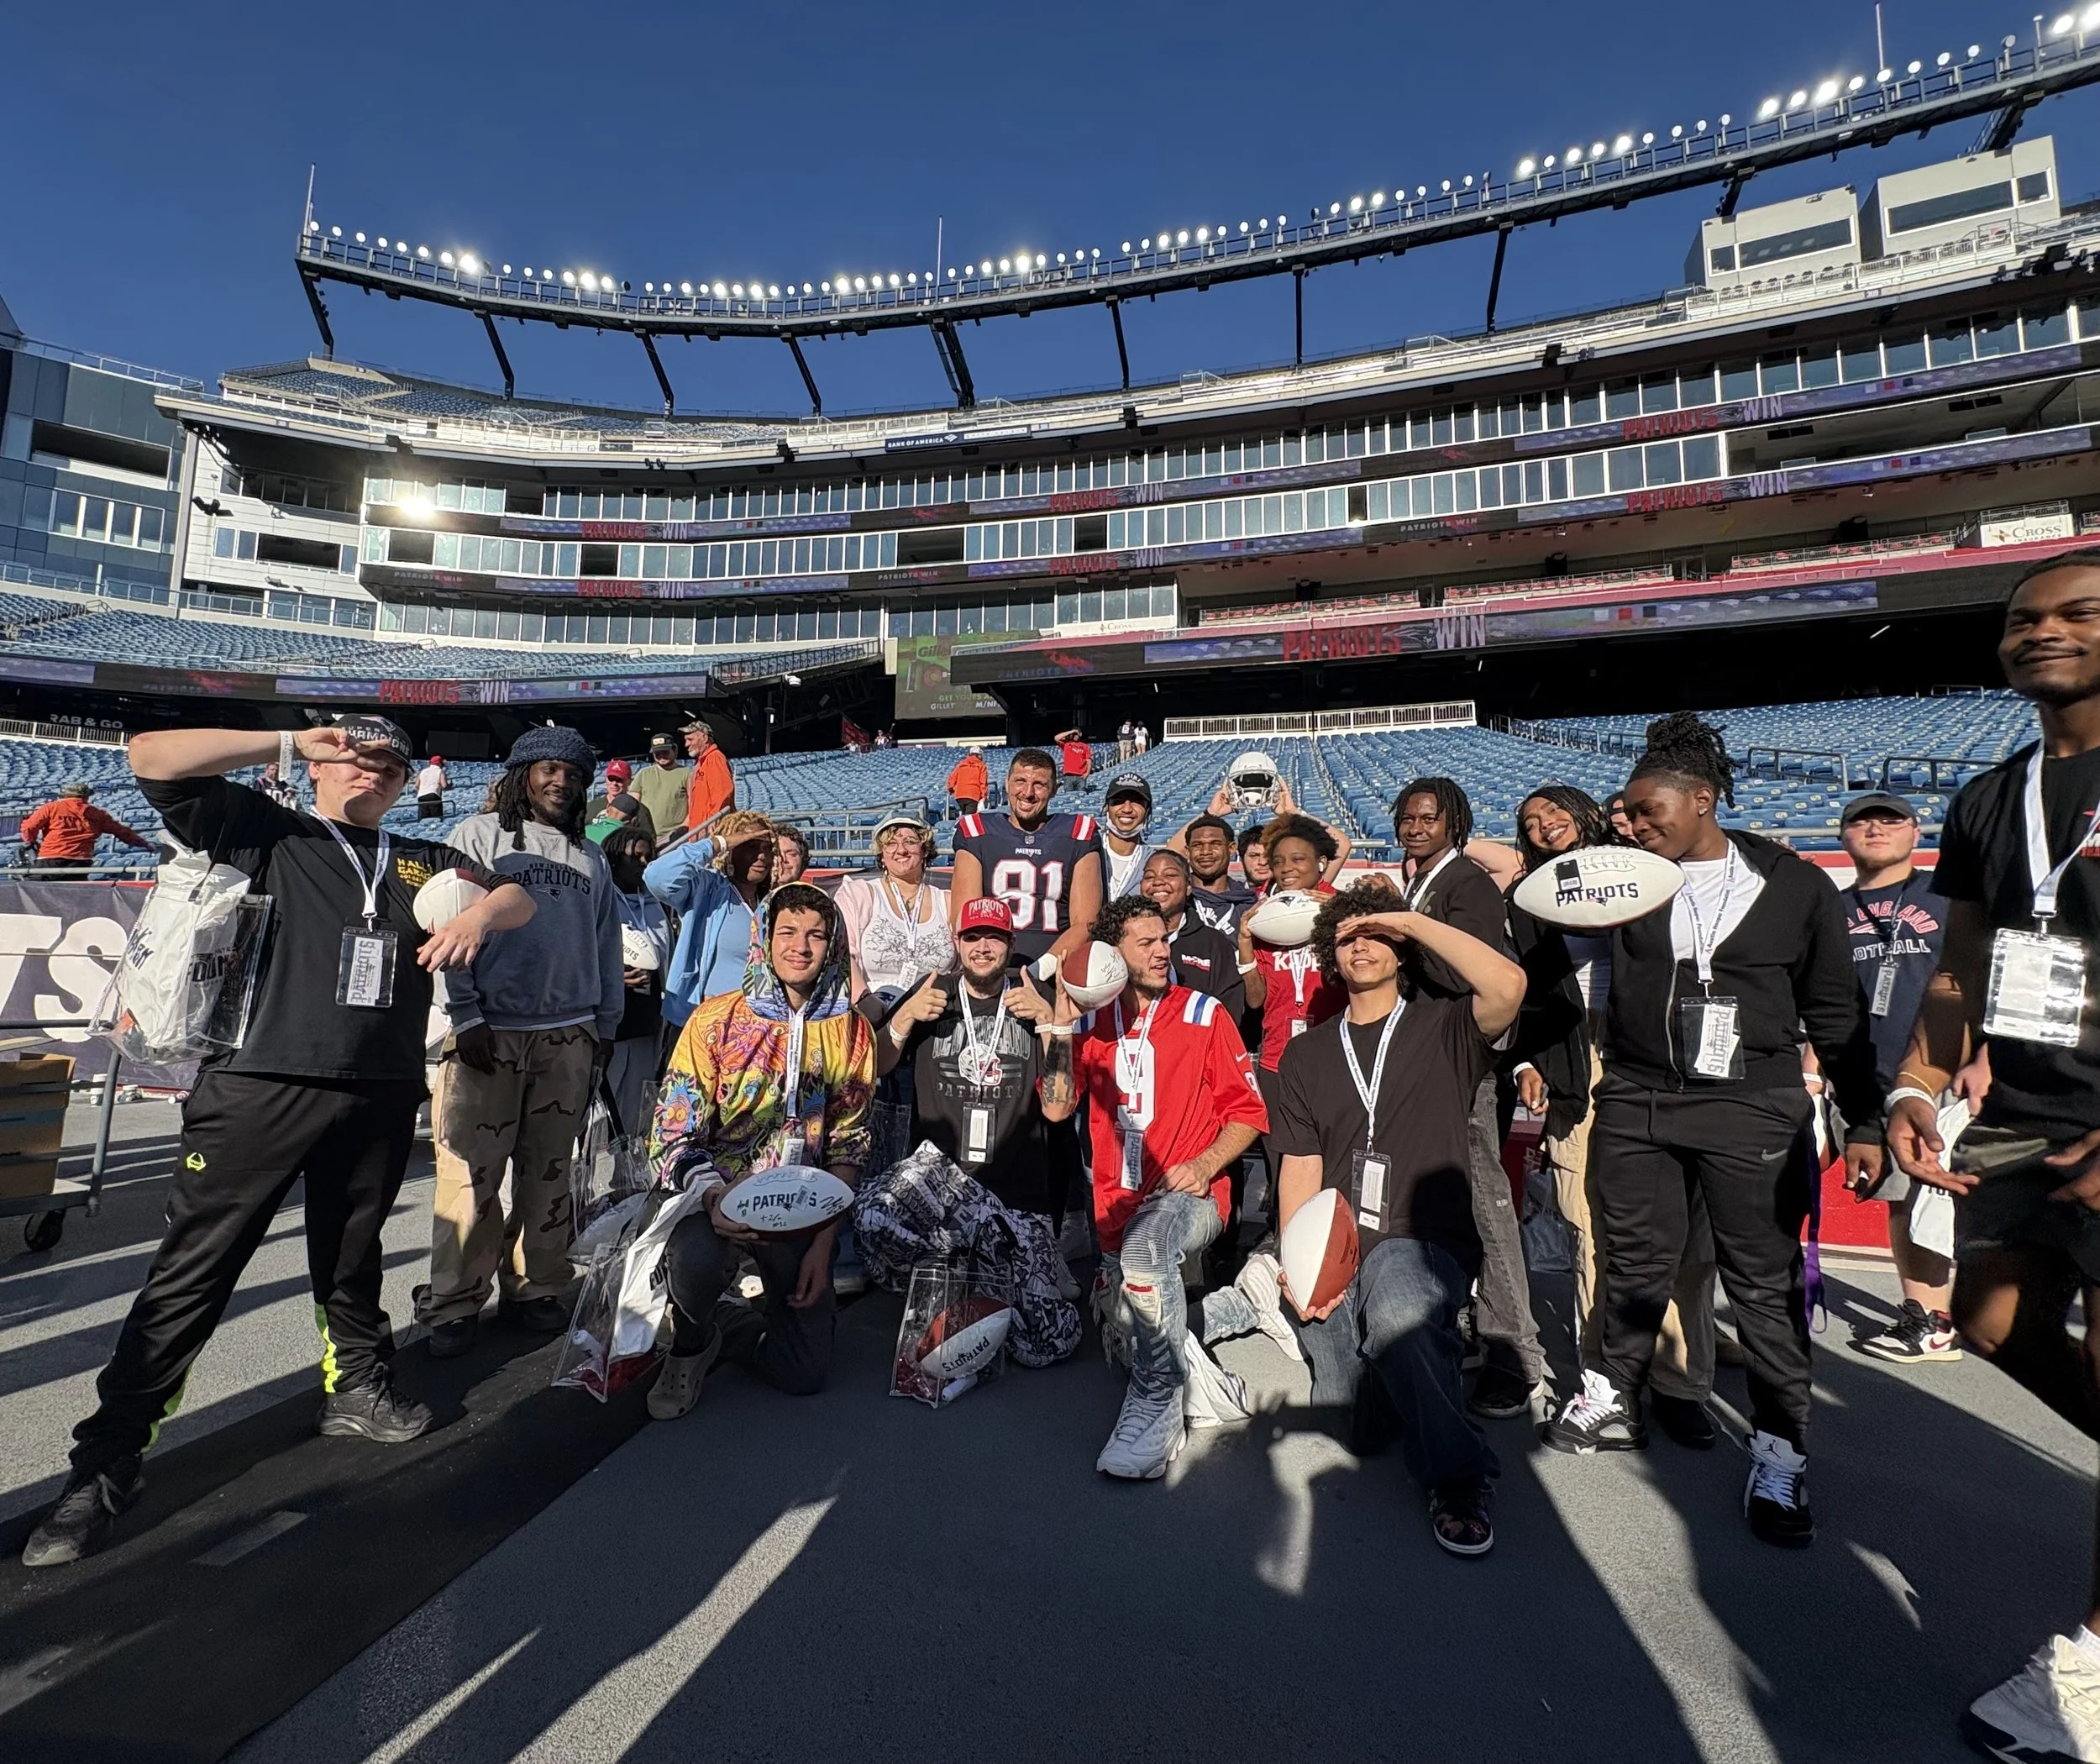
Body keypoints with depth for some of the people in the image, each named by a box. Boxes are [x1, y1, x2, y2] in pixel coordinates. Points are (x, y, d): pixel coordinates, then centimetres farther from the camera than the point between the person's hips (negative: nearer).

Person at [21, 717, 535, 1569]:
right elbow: (152, 757, -4)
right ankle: (105, 1461, 14)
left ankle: (356, 1387, 37)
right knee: (191, 1273, 1)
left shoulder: (423, 860, 16)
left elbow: (518, 897, 13)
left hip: (380, 1098, 4)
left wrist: (478, 914, -9)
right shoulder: (267, 833, 7)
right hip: (261, 1088, -3)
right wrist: (294, 741, -4)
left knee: (352, 1258, 19)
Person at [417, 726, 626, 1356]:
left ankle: (533, 1289, 20)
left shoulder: (590, 857, 16)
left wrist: (606, 1024, 14)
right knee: (472, 1172, -2)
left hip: (570, 1036, 4)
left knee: (549, 1171, 8)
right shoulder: (479, 836, 4)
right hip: (490, 1032, -3)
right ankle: (455, 1304, 12)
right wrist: (465, 1017, -10)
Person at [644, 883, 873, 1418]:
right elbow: (671, 1134, -9)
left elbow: (849, 1147, 1)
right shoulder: (716, 1019, -8)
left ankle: (726, 1323, 28)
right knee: (695, 1258, -36)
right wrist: (712, 1193, -29)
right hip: (713, 1193, -2)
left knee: (806, 1375, -5)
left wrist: (823, 1242, -6)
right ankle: (691, 1344, 2)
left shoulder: (851, 1031, -2)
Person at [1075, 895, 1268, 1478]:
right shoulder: (1095, 1021, 9)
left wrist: (1204, 1164, -17)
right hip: (1117, 1206, 5)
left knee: (1145, 1244, -36)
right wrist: (1061, 1021, -10)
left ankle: (1156, 1410, -21)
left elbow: (1248, 1110, 0)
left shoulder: (1203, 1014, 1)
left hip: (1190, 1196, -5)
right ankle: (1200, 1380, 29)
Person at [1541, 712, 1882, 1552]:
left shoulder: (1795, 886, 1)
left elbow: (1835, 1014, 6)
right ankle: (1613, 1403, 29)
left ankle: (1779, 1453, 21)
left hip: (1752, 1113, -1)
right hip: (1636, 1105, 2)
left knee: (1766, 1285, 5)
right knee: (1635, 1268, 12)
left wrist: (1864, 1120, 5)